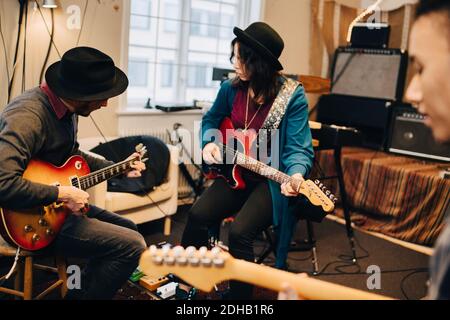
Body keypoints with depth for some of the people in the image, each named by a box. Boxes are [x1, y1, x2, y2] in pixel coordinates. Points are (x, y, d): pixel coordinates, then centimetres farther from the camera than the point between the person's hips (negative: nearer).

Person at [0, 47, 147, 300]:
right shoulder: (28, 117, -28)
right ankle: (83, 295, 2)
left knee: (128, 229, 19)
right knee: (132, 245, -17)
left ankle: (83, 290, 27)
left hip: (58, 204, 10)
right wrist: (62, 194, -28)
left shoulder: (67, 109, 4)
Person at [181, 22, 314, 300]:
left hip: (272, 180, -5)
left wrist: (296, 175, -37)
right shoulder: (231, 88, 0)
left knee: (240, 231, -25)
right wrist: (209, 142, -3)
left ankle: (240, 294, -1)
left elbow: (298, 148, -17)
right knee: (198, 215, -15)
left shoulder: (292, 95, -15)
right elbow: (211, 120, 18)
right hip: (236, 174, 5)